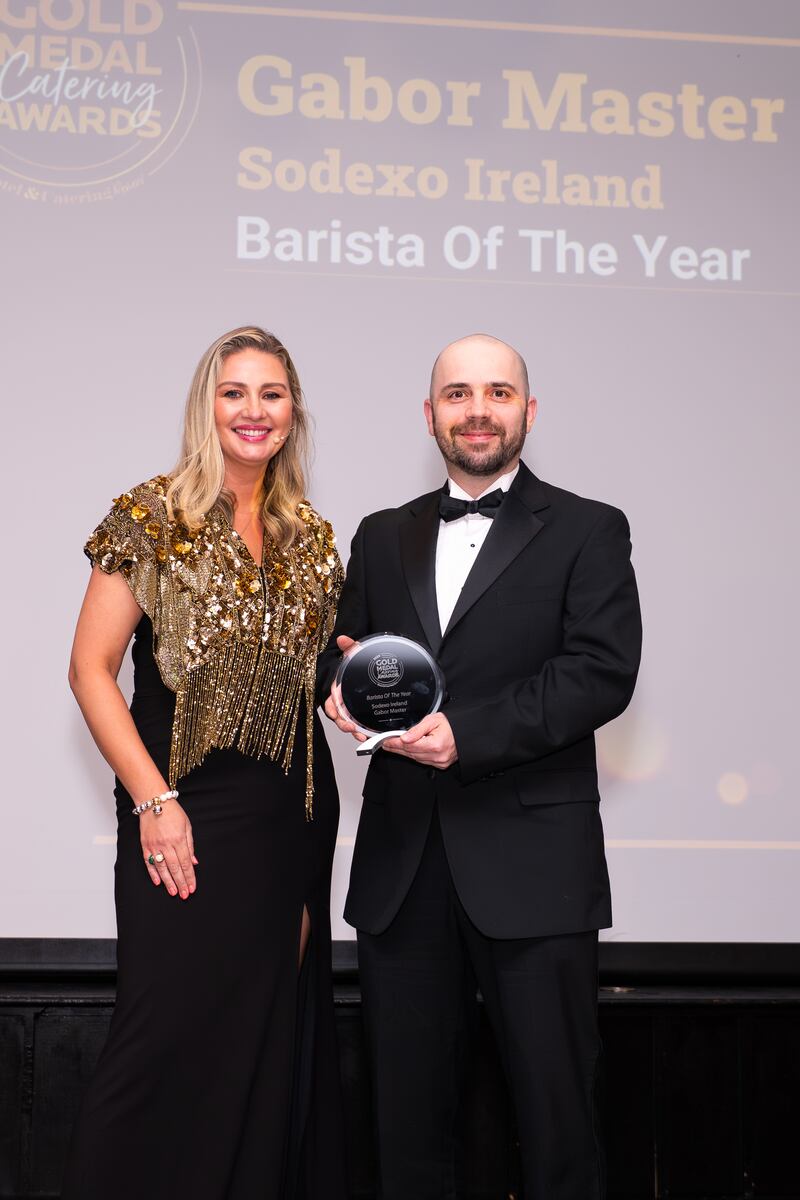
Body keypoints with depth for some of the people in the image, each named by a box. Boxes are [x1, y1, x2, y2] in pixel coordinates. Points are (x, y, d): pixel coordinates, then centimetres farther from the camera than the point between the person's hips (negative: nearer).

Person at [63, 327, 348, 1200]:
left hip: (290, 818, 5)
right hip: (187, 811, -5)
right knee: (171, 1035, -3)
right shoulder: (152, 518, -4)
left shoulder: (311, 537, 10)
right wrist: (153, 801, -13)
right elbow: (90, 669, -7)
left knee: (270, 1037, 11)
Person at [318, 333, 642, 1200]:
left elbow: (603, 671, -9)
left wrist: (467, 733, -18)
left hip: (530, 867, -4)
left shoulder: (587, 532, 3)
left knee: (554, 1112, 3)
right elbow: (341, 654, 13)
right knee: (408, 1112, 11)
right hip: (402, 866, 4)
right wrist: (343, 688, -12)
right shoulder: (383, 538, 17)